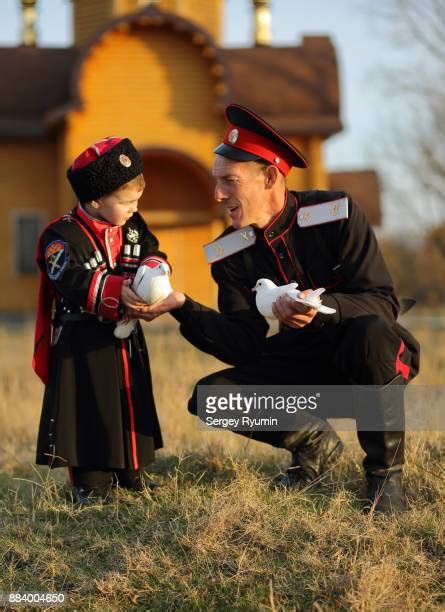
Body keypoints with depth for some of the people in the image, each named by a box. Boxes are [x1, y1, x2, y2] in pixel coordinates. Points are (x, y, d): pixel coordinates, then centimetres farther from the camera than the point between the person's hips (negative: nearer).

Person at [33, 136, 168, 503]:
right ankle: (91, 483, 4)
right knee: (89, 411, -4)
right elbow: (74, 283, -28)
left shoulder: (133, 227, 6)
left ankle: (130, 472, 28)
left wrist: (152, 273, -23)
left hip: (126, 339, 7)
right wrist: (117, 291, -39)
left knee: (132, 404, 14)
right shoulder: (64, 237, -18)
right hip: (82, 345, -7)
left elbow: (153, 254, 2)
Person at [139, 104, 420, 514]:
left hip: (367, 359, -4)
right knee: (209, 397, -17)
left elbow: (383, 303, -19)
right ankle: (315, 445, 9)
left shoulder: (336, 214, -15)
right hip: (302, 366, 4)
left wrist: (322, 308, -38)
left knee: (370, 332, -39)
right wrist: (183, 307, -24)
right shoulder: (232, 253, -4)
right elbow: (245, 346, -10)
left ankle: (386, 474, -19)